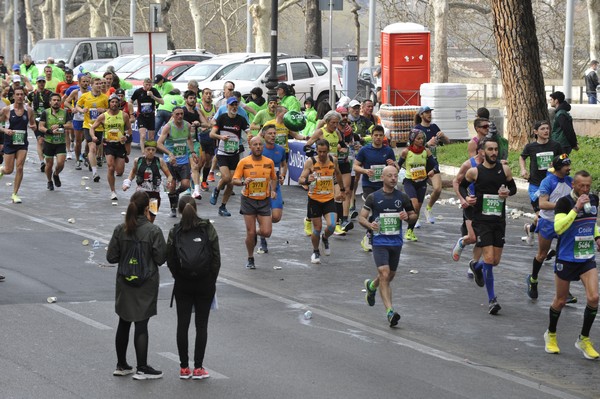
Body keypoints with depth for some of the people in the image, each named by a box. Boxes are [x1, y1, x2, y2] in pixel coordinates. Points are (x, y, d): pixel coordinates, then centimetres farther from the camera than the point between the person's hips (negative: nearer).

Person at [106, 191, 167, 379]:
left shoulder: (120, 230, -5)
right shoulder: (153, 231, -16)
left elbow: (111, 257, -3)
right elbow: (161, 258, -14)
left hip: (125, 284, 4)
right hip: (146, 285, -4)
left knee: (123, 323, 16)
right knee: (141, 325, 1)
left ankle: (121, 365, 24)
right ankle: (142, 368, 5)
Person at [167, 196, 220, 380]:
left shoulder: (175, 231, -7)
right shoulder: (208, 228, -7)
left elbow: (170, 260, -3)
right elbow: (216, 257, -5)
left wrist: (179, 277, 11)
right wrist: (212, 279, 6)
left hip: (183, 284, 0)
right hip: (205, 283, 0)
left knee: (182, 324, 8)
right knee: (201, 325, 6)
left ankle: (184, 367, 10)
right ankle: (198, 368, 4)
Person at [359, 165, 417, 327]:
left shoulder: (402, 197, 5)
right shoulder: (373, 197, -1)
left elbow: (414, 215, 15)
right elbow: (361, 217, 2)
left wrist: (407, 216, -9)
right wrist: (370, 224, -20)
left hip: (396, 241, 4)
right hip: (379, 241, -4)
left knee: (390, 275, 17)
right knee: (384, 275, -17)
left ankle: (371, 285, 50)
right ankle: (390, 311, -20)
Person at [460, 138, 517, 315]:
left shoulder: (504, 169, 2)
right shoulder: (474, 171, -5)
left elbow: (513, 187, 14)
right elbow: (462, 185, 11)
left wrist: (508, 192, -9)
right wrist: (466, 197, -9)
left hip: (499, 220, 4)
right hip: (482, 220, -4)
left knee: (495, 260, 9)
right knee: (489, 258, -13)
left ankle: (477, 267, 46)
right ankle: (492, 300, -4)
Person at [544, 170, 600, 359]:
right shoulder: (564, 202, -16)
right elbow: (558, 228, -30)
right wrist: (576, 208, -32)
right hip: (566, 258, -4)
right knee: (560, 301, 9)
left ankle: (584, 340, 5)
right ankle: (551, 335, 33)